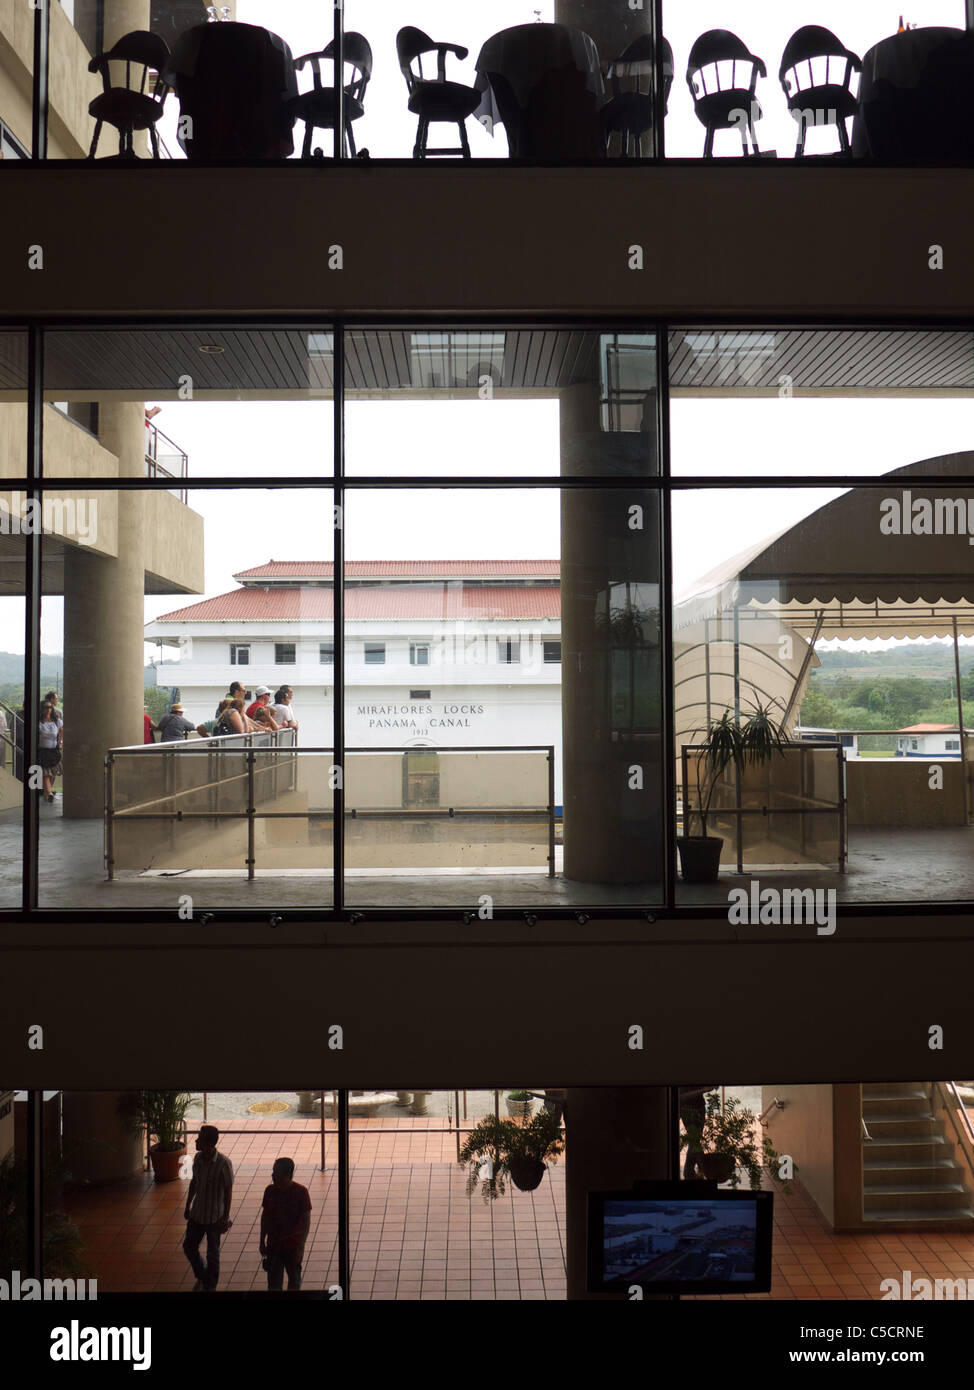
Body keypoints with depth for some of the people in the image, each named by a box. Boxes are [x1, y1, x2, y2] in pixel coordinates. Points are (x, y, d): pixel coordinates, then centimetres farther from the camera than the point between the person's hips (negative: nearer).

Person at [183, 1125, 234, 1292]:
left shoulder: (223, 1163, -25)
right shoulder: (198, 1158, -7)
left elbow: (228, 1192, -16)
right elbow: (193, 1182, 9)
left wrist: (225, 1217, -12)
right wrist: (188, 1206, 14)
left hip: (214, 1217, -6)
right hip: (196, 1214, 6)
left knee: (212, 1254, 10)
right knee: (189, 1247, 15)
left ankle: (209, 1287, 32)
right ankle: (201, 1277, 42)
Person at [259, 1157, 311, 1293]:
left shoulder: (301, 1192, -16)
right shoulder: (270, 1191, -5)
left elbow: (306, 1220, -13)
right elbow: (265, 1216, 7)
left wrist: (301, 1247, -17)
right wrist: (262, 1242, 8)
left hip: (293, 1245, -3)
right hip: (273, 1244, 3)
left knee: (294, 1278, 14)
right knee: (274, 1281, 6)